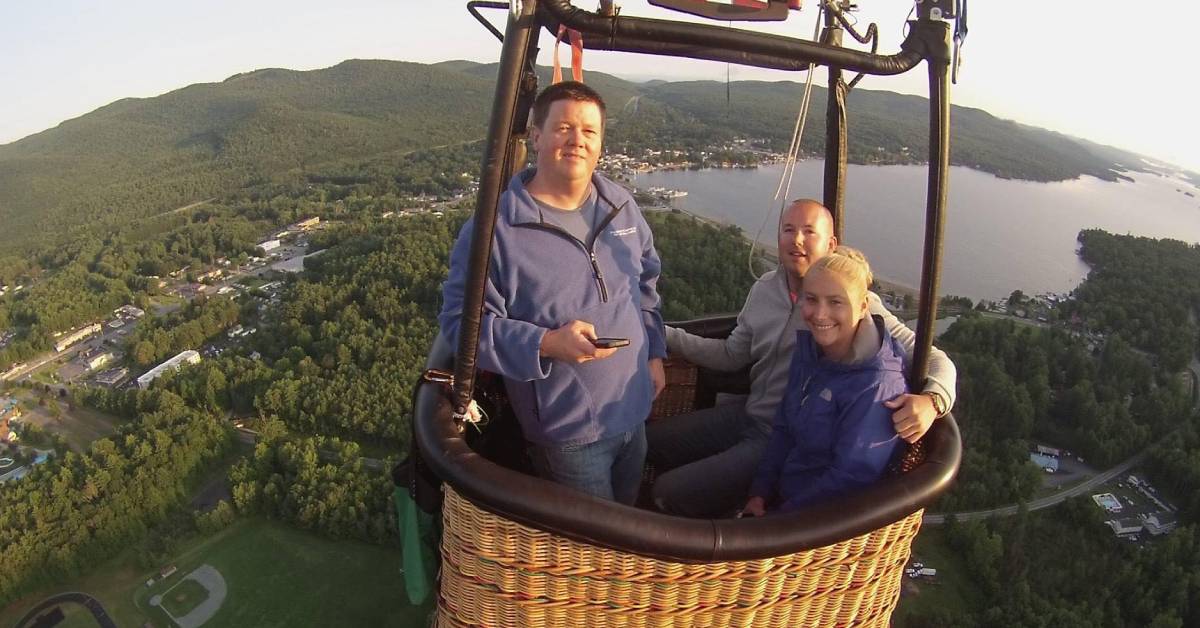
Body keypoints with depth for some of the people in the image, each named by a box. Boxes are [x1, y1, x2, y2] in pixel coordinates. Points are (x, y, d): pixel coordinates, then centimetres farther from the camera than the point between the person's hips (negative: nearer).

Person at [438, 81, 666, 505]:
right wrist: (546, 343, -31)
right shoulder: (494, 229, -19)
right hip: (566, 432, -6)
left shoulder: (622, 207, 2)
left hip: (634, 414, 6)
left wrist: (653, 353, 12)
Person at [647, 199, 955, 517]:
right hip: (747, 416, 7)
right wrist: (664, 335, 5)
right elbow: (732, 355, 12)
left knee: (669, 493, -13)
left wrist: (931, 400, -40)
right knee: (650, 439, 8)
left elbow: (935, 359, -17)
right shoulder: (764, 288, 2)